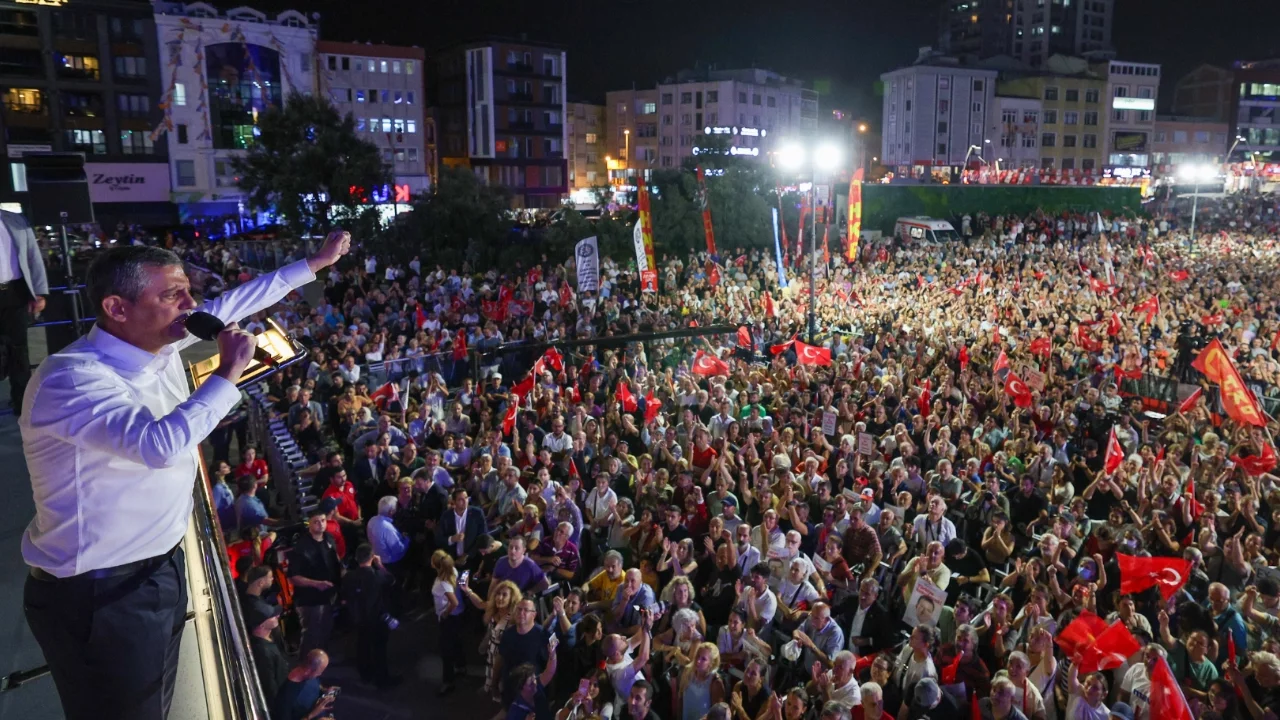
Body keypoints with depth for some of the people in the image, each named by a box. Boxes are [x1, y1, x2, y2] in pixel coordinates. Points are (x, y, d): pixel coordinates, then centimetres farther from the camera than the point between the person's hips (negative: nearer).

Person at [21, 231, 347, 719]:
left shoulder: (156, 342, -2)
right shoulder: (69, 380, -27)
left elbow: (231, 304, 11)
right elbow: (160, 444, -41)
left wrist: (315, 263, 15)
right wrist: (228, 373, -29)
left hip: (161, 566, 8)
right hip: (102, 594, -8)